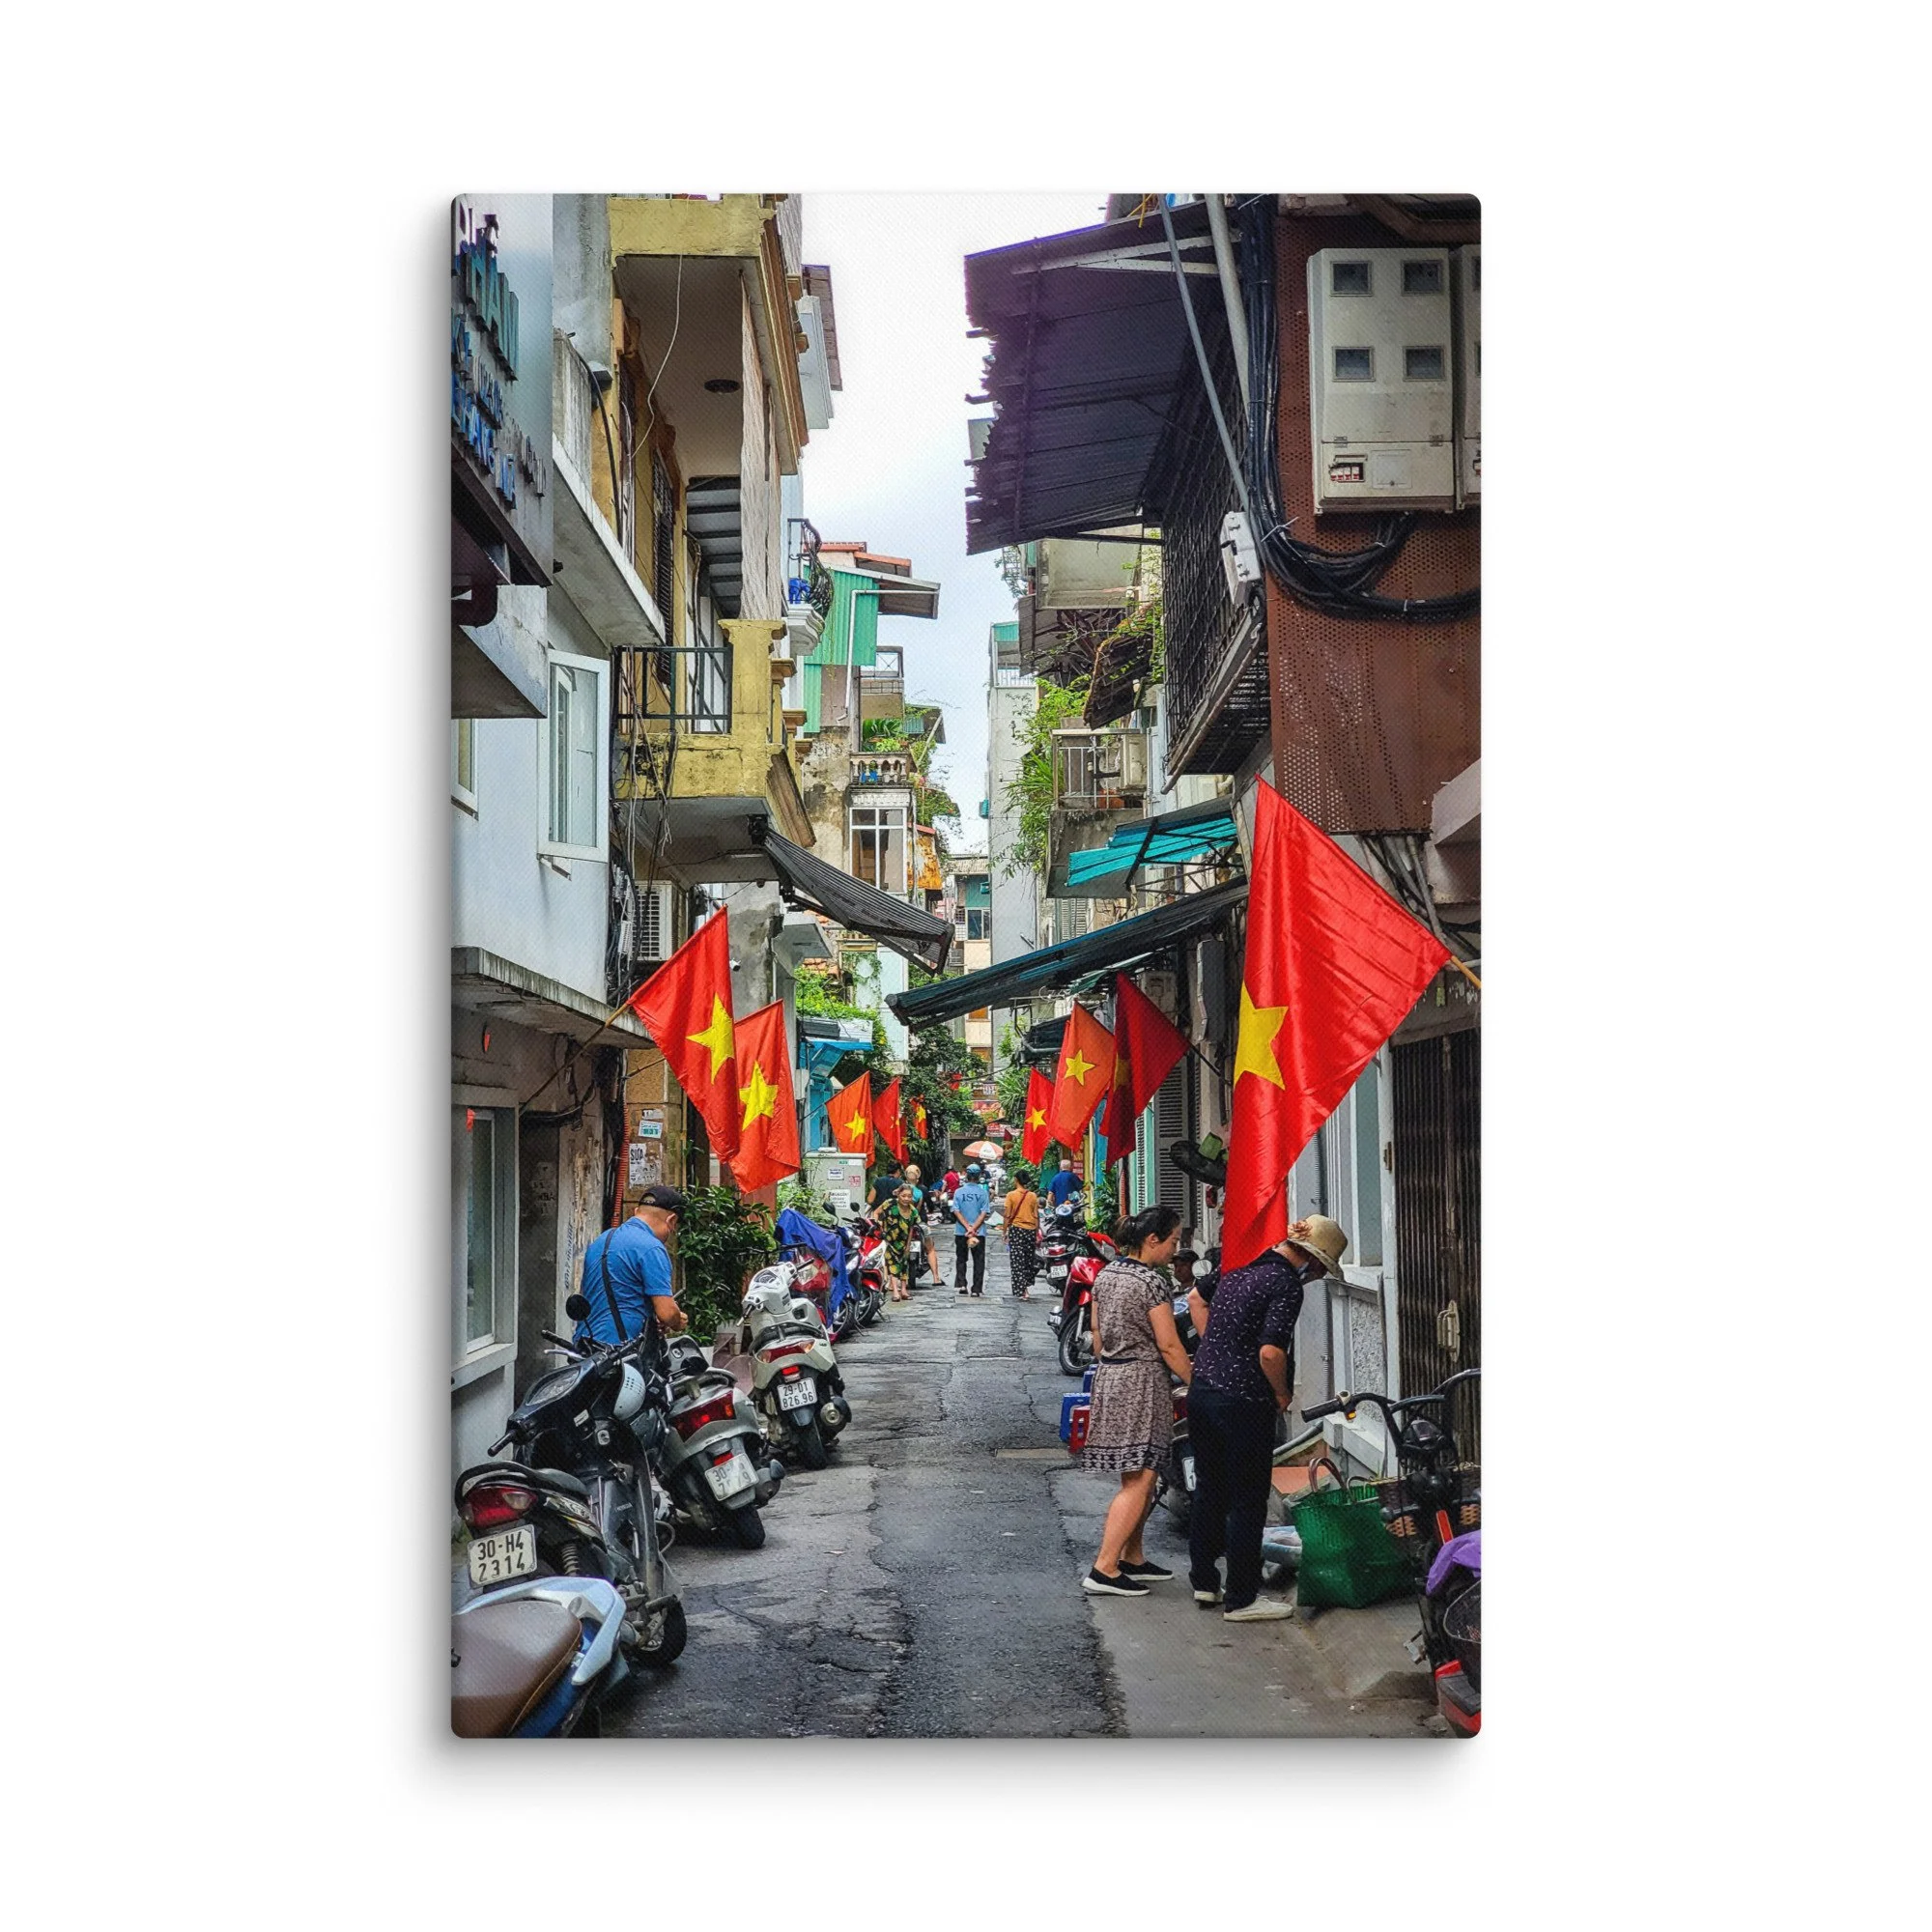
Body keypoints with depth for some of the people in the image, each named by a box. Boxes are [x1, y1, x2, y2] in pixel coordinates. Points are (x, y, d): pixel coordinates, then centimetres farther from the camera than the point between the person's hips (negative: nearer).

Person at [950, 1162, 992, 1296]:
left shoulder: (959, 1192, -2)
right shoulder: (983, 1192, -4)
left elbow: (956, 1211, -7)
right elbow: (984, 1213, -10)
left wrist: (968, 1228, -11)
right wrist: (973, 1229, -13)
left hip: (960, 1231, 1)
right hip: (979, 1232, -1)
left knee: (961, 1259, 14)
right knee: (979, 1260, 6)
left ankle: (961, 1284, 0)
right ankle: (976, 1289, 2)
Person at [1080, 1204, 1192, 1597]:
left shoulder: (1106, 1274, 9)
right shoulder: (1153, 1283, -16)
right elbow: (1169, 1346, -15)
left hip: (1108, 1377, 9)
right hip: (1142, 1382, -9)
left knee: (1137, 1477, 18)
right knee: (1138, 1482, -7)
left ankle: (1132, 1559, 24)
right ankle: (1104, 1570, -10)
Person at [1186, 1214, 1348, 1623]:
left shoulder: (1239, 1272, 11)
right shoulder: (1286, 1285, -16)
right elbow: (1270, 1351, -26)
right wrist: (1282, 1394, -8)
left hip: (1202, 1390, 8)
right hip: (1243, 1403, -8)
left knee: (1209, 1492, 18)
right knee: (1247, 1502, 2)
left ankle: (1204, 1581, 28)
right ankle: (1241, 1599, 7)